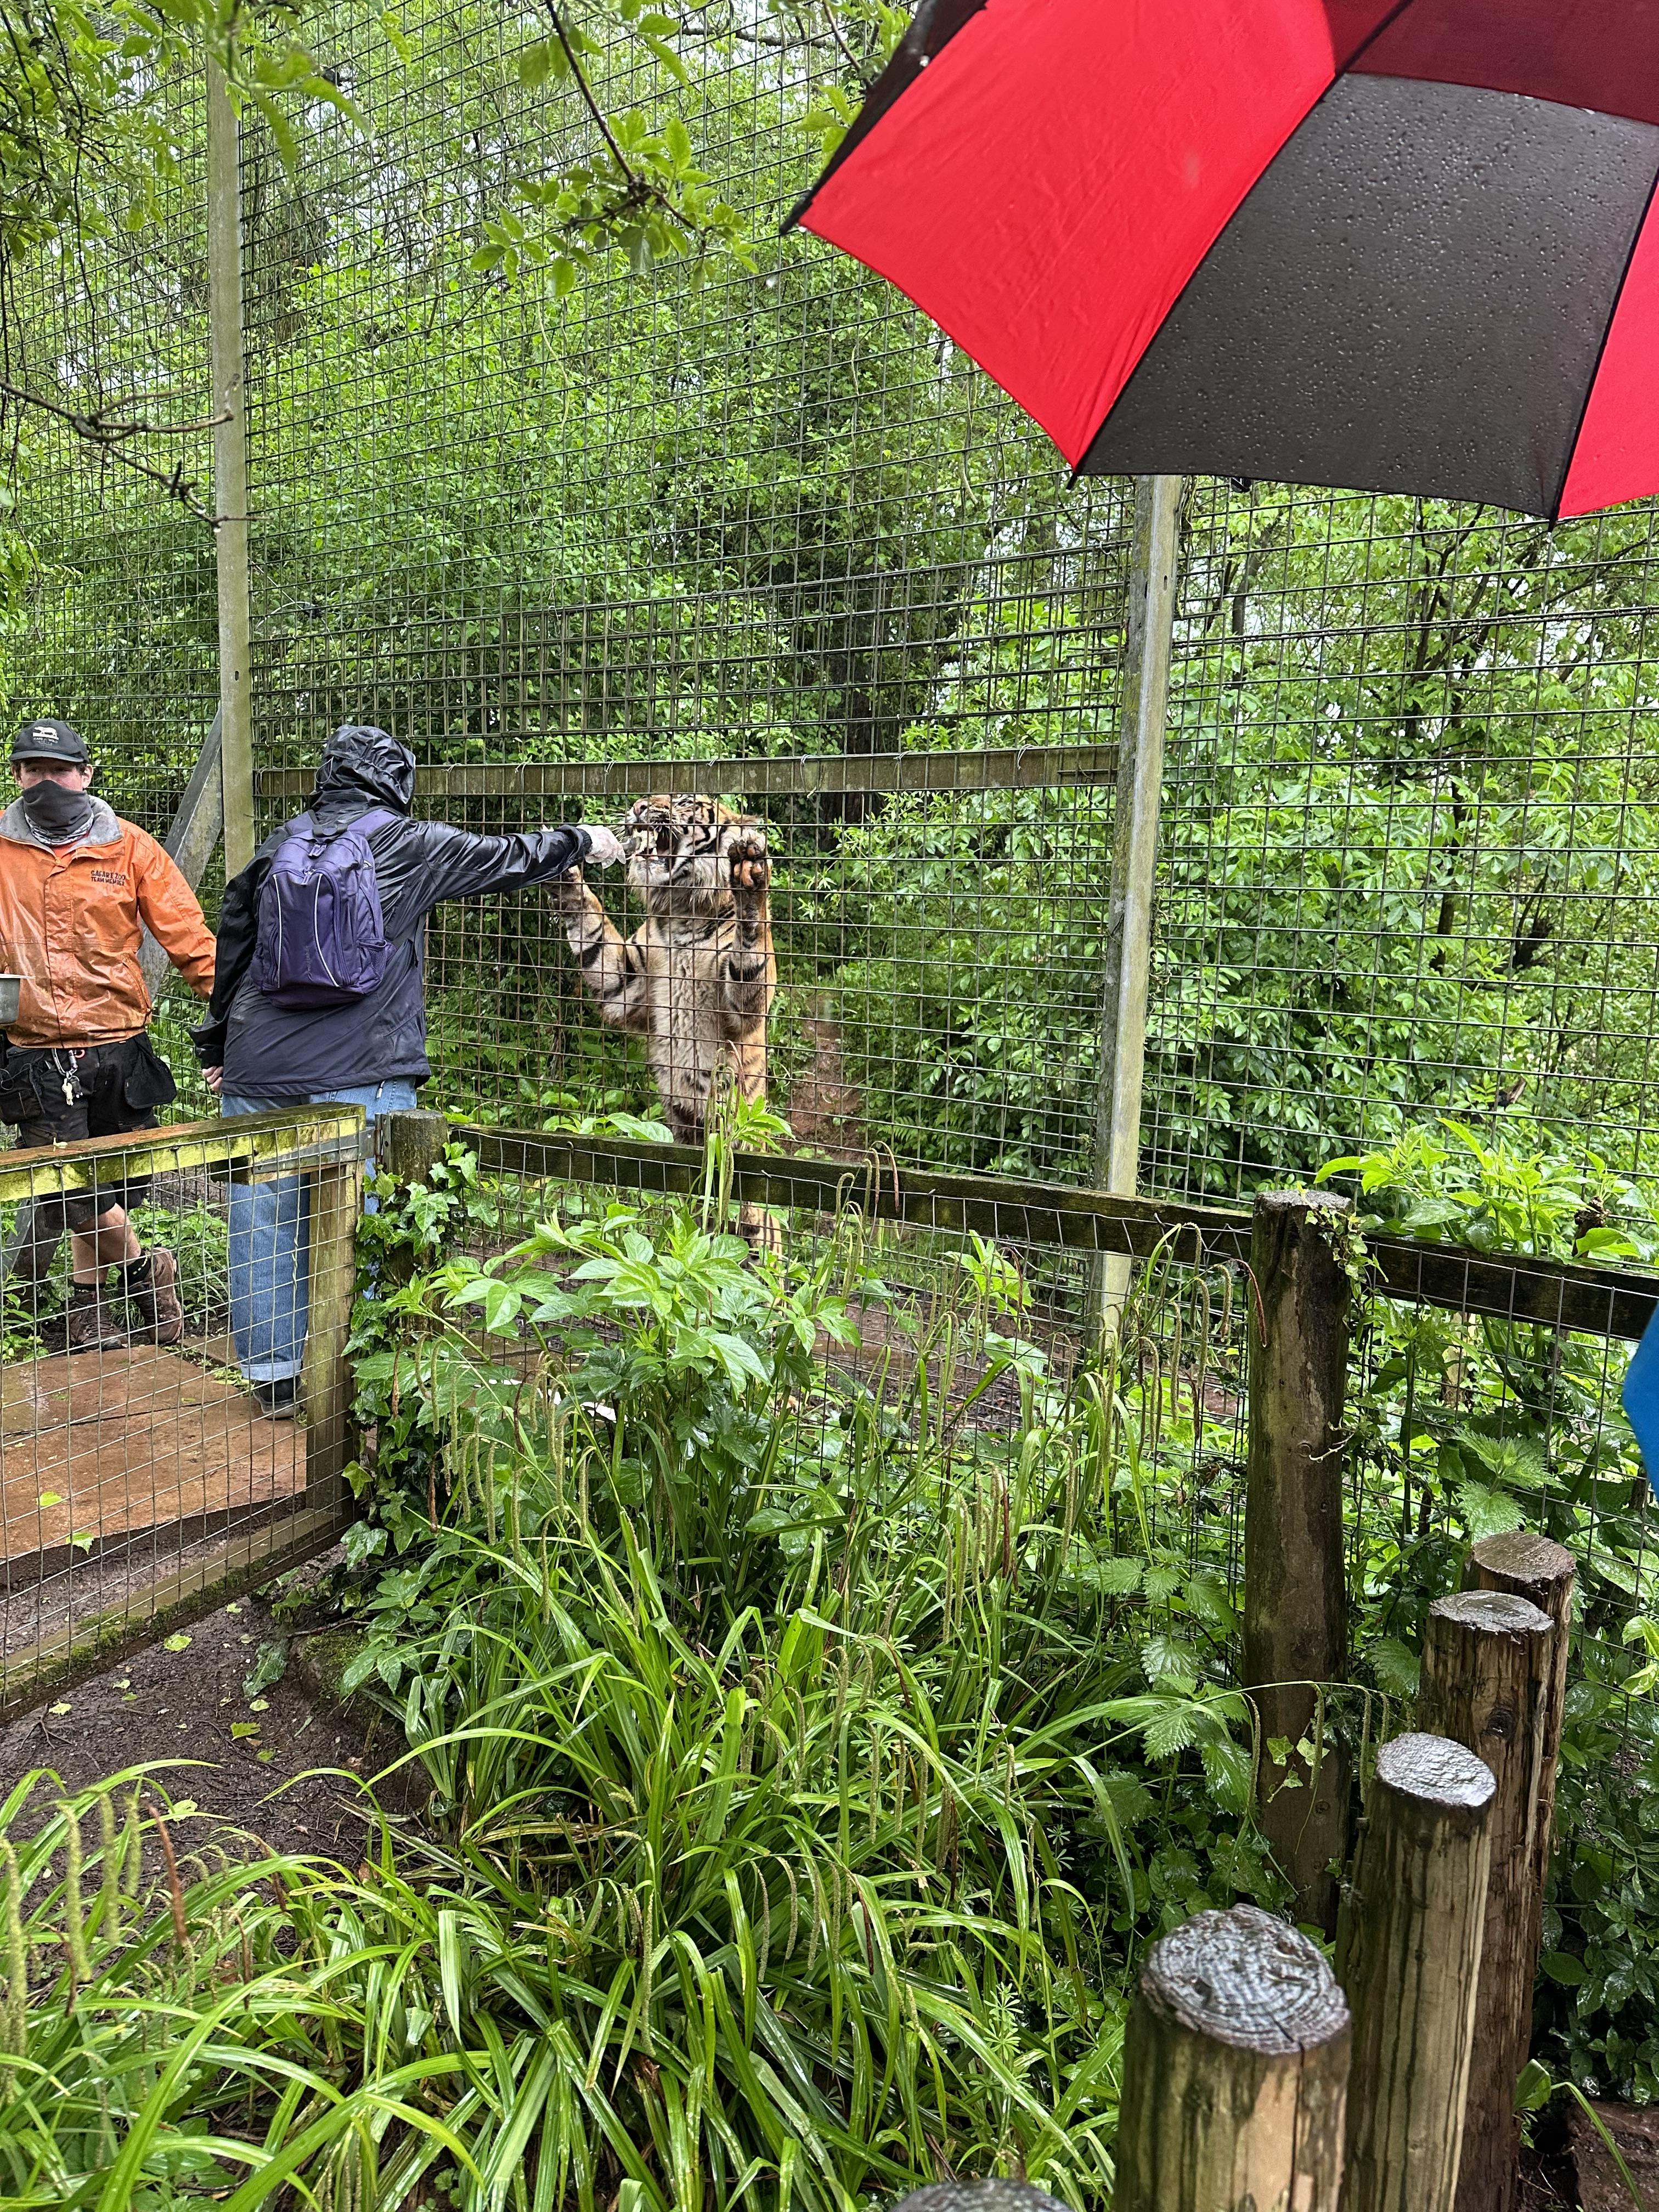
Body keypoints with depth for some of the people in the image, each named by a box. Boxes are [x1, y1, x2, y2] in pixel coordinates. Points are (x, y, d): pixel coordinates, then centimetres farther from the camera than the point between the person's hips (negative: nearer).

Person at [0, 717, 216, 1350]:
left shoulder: (130, 847, 3)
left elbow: (187, 935, 0)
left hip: (119, 1048, 1)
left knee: (109, 1188, 11)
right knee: (75, 1188, -7)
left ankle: (89, 1301, 31)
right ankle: (147, 1268, 19)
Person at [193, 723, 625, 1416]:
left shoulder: (278, 847, 10)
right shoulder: (412, 845, 0)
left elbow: (231, 948, 14)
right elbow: (508, 858, 12)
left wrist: (220, 1048, 24)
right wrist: (583, 842, 30)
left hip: (259, 1072, 4)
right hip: (360, 1074, -4)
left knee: (263, 1221, 11)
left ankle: (274, 1376, 21)